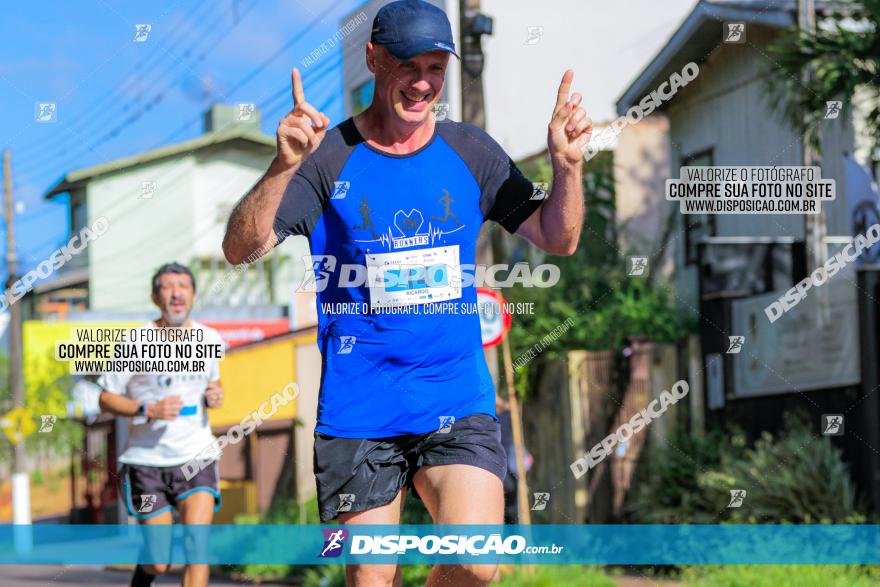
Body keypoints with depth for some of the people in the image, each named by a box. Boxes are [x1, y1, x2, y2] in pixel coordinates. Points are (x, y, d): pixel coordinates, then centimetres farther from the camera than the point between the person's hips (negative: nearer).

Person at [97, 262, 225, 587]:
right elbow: (106, 399, -3)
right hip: (147, 460, -2)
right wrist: (148, 410, -19)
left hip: (197, 457, 2)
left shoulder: (210, 339, 4)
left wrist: (215, 395, -1)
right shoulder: (135, 344, -9)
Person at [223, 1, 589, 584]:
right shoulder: (327, 156, -3)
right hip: (358, 410, -1)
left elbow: (558, 239, 11)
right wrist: (282, 168, -29)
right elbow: (240, 250, -13)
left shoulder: (470, 152, 7)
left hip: (459, 403, 2)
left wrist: (568, 165, -7)